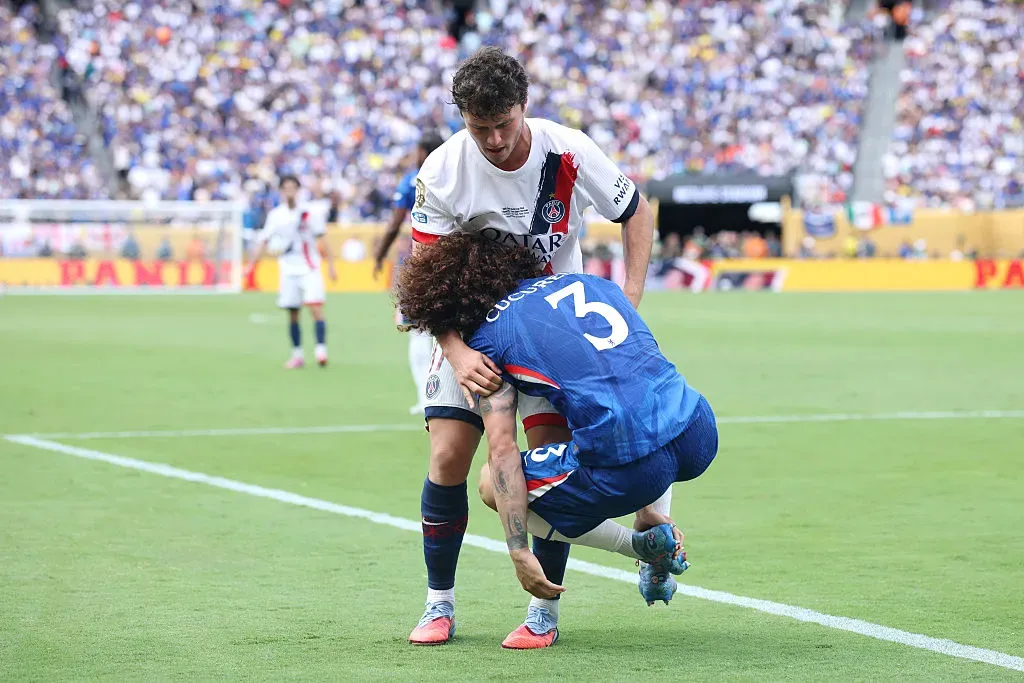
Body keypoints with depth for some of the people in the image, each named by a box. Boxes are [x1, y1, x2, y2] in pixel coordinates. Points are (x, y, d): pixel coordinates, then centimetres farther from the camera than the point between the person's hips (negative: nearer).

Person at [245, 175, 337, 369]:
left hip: (310, 268, -3)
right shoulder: (275, 215, 5)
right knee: (292, 315, 4)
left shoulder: (307, 212, -1)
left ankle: (321, 350, -21)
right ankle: (297, 355, 13)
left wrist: (330, 265, 1)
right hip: (288, 271, 3)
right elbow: (263, 242, 11)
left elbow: (321, 241, 3)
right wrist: (251, 266, 6)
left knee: (315, 307, -16)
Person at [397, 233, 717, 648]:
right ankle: (657, 524, 19)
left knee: (494, 484, 14)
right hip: (699, 436, 7)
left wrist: (520, 552, -1)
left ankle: (644, 546, 10)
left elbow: (502, 452, -1)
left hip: (628, 466, -7)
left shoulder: (487, 338, 7)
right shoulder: (591, 282, 24)